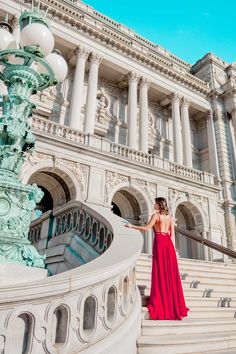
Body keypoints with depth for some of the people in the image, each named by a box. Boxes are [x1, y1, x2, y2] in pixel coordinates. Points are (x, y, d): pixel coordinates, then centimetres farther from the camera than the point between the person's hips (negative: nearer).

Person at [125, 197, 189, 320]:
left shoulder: (156, 215, -4)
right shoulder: (169, 217, 14)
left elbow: (146, 228, -10)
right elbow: (172, 233, 12)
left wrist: (132, 226, 0)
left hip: (159, 243, -6)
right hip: (168, 243, 6)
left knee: (160, 274, -4)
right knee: (171, 274, 10)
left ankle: (158, 309, -3)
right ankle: (176, 308, 15)